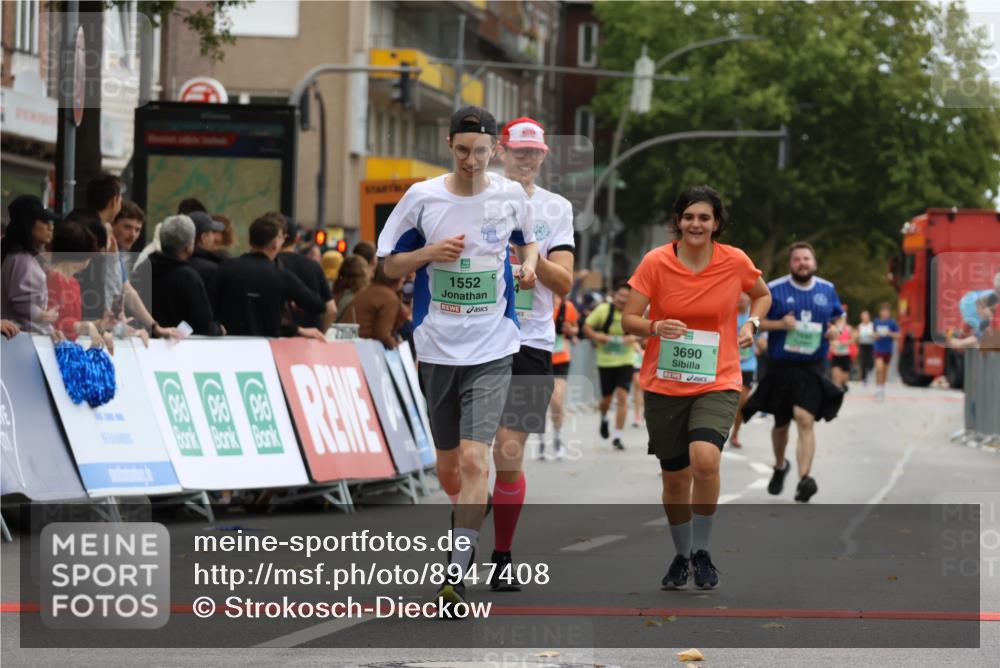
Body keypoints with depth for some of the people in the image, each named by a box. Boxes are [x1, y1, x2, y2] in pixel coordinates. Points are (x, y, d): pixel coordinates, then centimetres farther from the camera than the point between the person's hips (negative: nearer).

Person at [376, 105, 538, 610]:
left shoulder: (511, 196, 1)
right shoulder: (422, 197, -2)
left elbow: (528, 238, 22)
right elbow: (389, 265, 6)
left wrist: (529, 263, 0)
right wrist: (430, 253, -13)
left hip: (492, 351, -1)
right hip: (436, 348, 1)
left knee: (474, 460, -15)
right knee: (448, 466, 11)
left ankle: (455, 576, -15)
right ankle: (470, 523, 42)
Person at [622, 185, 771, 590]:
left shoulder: (735, 262, -3)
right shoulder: (656, 262, -6)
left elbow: (762, 295, 17)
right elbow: (629, 319, -5)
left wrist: (752, 323, -2)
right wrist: (655, 327, -25)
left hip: (718, 382, -1)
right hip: (664, 385, 1)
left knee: (705, 458, -26)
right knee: (674, 478, 8)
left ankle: (702, 552, -6)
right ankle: (681, 556, 33)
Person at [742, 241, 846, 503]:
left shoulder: (827, 290, 6)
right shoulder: (774, 290, -3)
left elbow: (836, 317, 21)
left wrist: (835, 329, -3)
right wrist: (779, 324, -19)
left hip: (812, 367, 0)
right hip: (780, 366, 0)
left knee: (805, 419, -19)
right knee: (781, 423, 15)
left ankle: (804, 479, -27)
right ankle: (780, 467, 43)